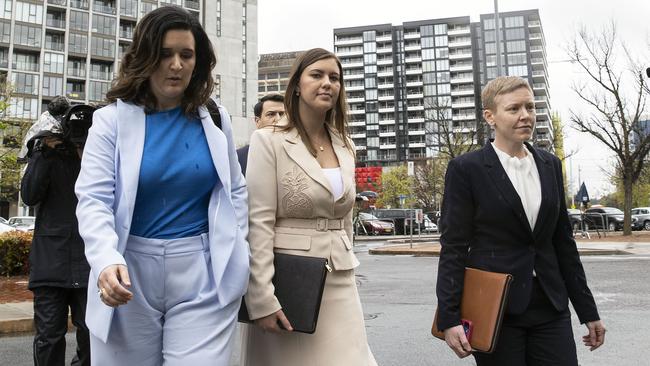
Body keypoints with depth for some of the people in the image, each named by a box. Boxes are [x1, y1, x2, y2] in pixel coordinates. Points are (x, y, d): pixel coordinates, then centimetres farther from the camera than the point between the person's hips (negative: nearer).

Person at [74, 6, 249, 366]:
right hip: (130, 273, 0)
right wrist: (107, 261, -27)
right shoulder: (112, 120, -2)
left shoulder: (215, 120, 6)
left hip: (203, 276, 1)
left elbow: (235, 192, 14)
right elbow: (93, 200, -9)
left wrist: (237, 254, 4)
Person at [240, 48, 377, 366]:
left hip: (339, 283, 5)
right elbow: (258, 224, -13)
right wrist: (262, 300, -17)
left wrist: (345, 266, 17)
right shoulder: (269, 140, -7)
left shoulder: (345, 147, 11)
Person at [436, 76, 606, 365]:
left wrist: (588, 311, 13)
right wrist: (449, 318, -14)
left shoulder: (550, 165, 9)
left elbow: (563, 241, 12)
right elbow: (453, 247, -9)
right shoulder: (466, 169, -7)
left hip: (550, 307, 5)